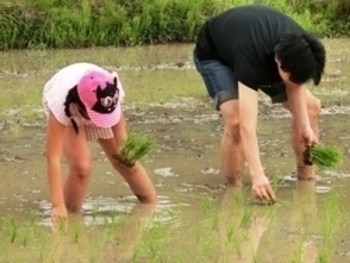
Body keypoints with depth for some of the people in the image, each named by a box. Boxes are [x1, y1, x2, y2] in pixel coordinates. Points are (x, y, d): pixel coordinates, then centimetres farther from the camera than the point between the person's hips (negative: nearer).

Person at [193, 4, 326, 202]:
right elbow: (247, 124, -51)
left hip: (264, 56, 6)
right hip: (214, 54, -6)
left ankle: (307, 184, 12)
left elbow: (296, 85, -7)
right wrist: (257, 175, -58)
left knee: (312, 107, 0)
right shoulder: (252, 55, -47)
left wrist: (305, 125, -21)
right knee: (235, 120, -31)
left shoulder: (297, 48, -29)